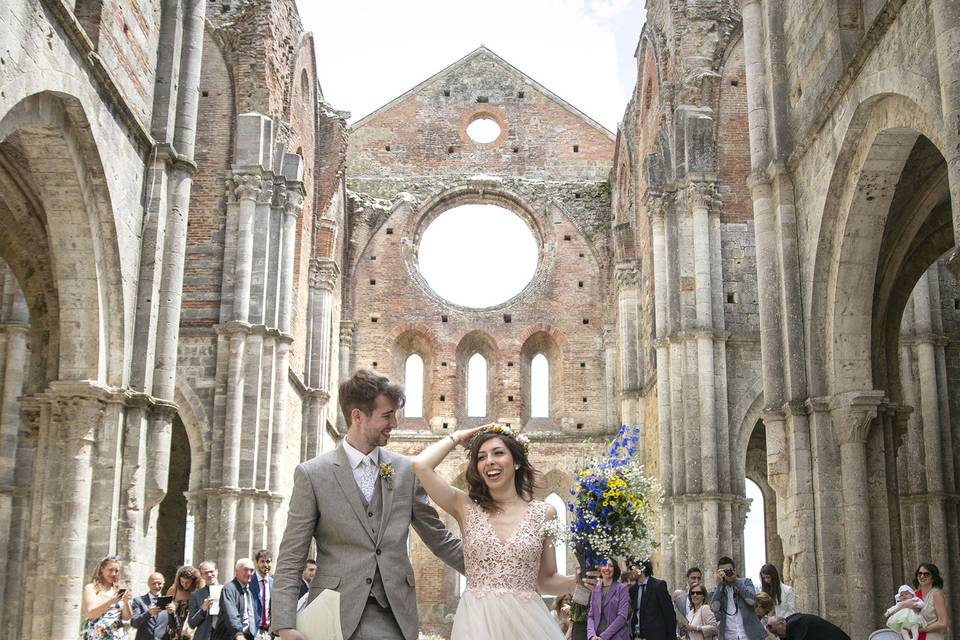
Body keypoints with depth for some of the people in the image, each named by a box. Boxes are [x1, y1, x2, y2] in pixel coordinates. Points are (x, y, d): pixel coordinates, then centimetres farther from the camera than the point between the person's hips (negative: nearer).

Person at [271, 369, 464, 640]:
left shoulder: (406, 470, 7)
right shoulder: (312, 473, -2)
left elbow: (440, 539, 14)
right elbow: (291, 559, -2)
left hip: (393, 617, 3)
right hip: (335, 614, -2)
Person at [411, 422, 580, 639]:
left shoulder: (544, 513, 2)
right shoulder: (466, 508, 2)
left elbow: (546, 580, 9)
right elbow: (420, 465, -9)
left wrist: (579, 580, -11)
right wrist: (457, 437, 5)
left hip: (527, 621, 1)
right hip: (478, 621, 0)